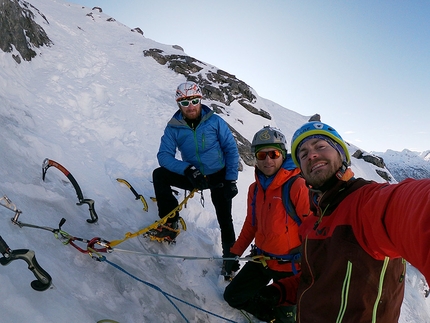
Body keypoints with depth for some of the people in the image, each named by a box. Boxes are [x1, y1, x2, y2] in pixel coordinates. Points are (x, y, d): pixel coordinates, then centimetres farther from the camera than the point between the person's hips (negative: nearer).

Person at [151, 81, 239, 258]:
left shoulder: (215, 121, -10)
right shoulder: (174, 127, -7)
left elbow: (231, 149, -7)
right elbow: (164, 155, -13)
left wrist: (231, 180, -12)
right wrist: (187, 169, -30)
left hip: (219, 177, -1)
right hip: (192, 177, 2)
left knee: (225, 219, -4)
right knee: (159, 174, -17)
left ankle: (230, 253, 21)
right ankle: (170, 223, -9)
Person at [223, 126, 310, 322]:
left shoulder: (298, 186, -20)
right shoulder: (255, 189, 1)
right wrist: (235, 253, 10)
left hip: (289, 266, -6)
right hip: (261, 260, 7)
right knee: (233, 296, 16)